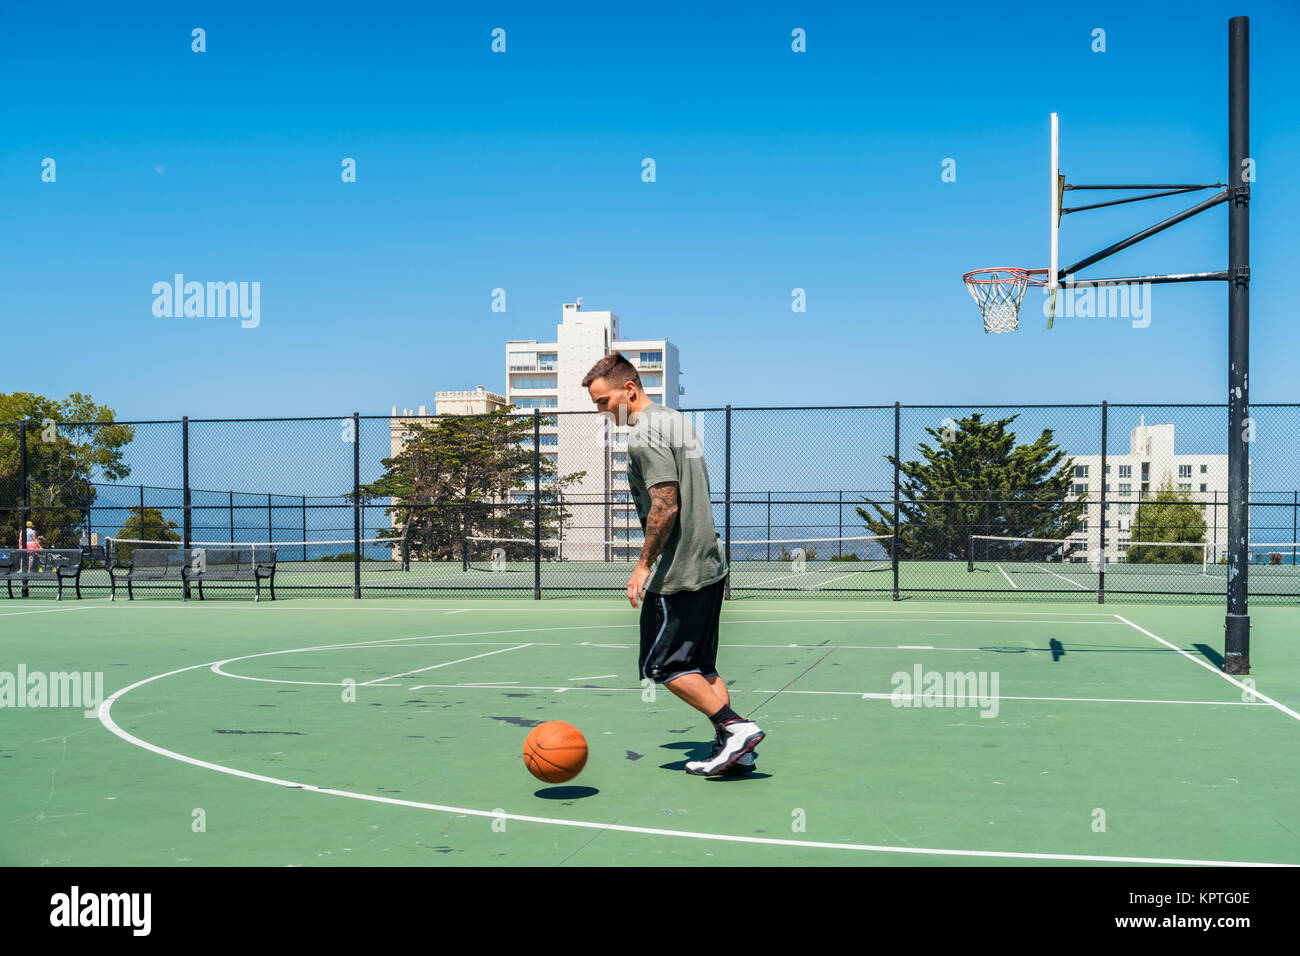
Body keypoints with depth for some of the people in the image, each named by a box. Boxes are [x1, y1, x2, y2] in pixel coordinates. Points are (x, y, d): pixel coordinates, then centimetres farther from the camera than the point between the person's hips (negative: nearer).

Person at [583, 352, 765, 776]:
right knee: (700, 667, 13)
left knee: (662, 665, -1)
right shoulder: (676, 420, 15)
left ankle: (735, 727, -6)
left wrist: (644, 564, -15)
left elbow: (665, 506, -21)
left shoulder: (645, 434, -15)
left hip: (676, 573, -10)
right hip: (710, 564, 10)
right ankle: (733, 749, 11)